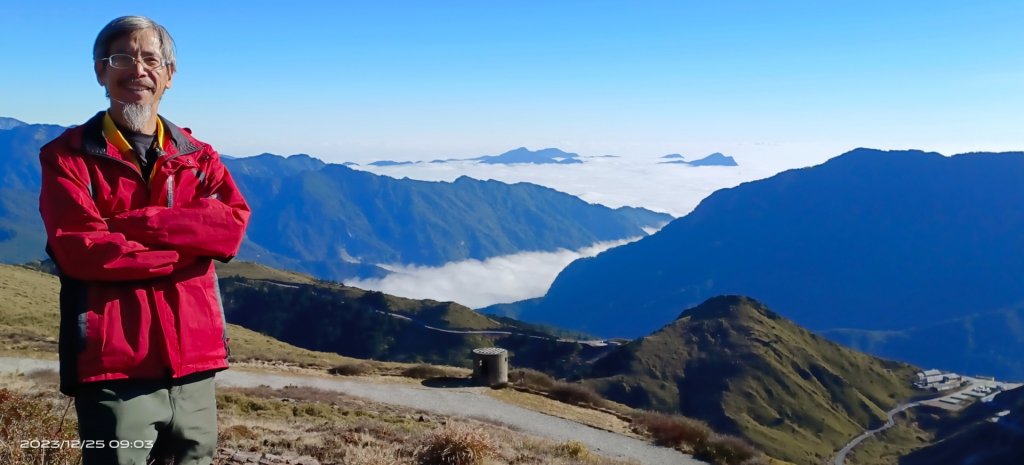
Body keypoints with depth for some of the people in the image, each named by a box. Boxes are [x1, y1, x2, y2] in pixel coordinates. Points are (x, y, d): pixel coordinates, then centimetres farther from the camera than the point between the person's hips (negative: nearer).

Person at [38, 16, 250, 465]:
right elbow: (77, 248, -14)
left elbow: (233, 226, -6)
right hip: (112, 367, -4)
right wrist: (189, 244, -10)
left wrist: (137, 223, -15)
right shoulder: (67, 156, 1)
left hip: (194, 364, 4)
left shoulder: (197, 156, 12)